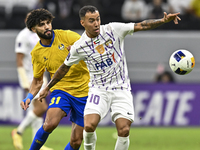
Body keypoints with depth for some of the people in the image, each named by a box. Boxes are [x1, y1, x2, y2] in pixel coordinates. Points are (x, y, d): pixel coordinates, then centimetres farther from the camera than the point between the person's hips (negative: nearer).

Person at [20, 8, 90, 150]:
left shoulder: (67, 36, -6)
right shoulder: (36, 53, 3)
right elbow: (38, 81, 15)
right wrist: (29, 97, -2)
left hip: (84, 92, 0)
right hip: (61, 91, 1)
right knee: (50, 124, -29)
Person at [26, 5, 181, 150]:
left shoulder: (113, 30, -5)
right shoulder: (79, 47, -3)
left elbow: (141, 26, -6)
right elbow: (65, 67, 13)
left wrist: (163, 20, -20)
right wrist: (48, 88, 21)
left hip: (121, 90, 0)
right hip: (98, 90, 0)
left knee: (124, 131, -12)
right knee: (89, 126, -23)